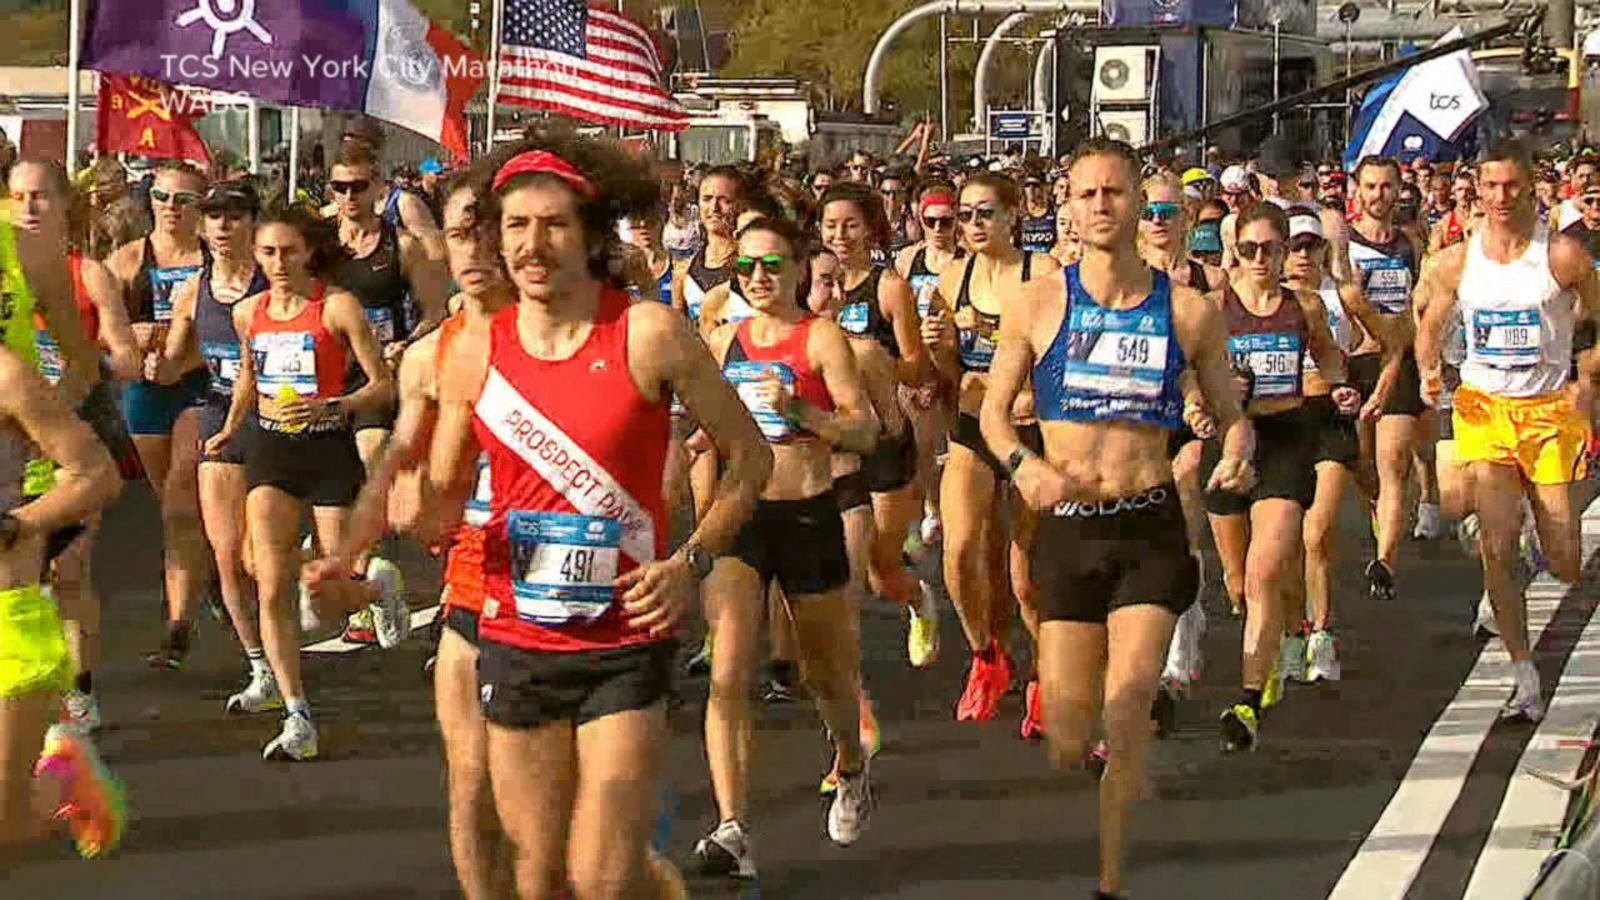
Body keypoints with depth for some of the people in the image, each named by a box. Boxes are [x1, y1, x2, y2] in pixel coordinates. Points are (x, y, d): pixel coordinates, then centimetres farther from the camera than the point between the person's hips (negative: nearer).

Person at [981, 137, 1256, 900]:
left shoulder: (1187, 312, 3)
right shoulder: (1038, 304, 2)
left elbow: (1231, 414, 11)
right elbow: (994, 409, 9)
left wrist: (1237, 456, -12)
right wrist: (1022, 463, -12)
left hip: (1150, 529, -1)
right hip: (1068, 529, 1)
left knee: (1127, 715, -12)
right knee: (1067, 737, 0)